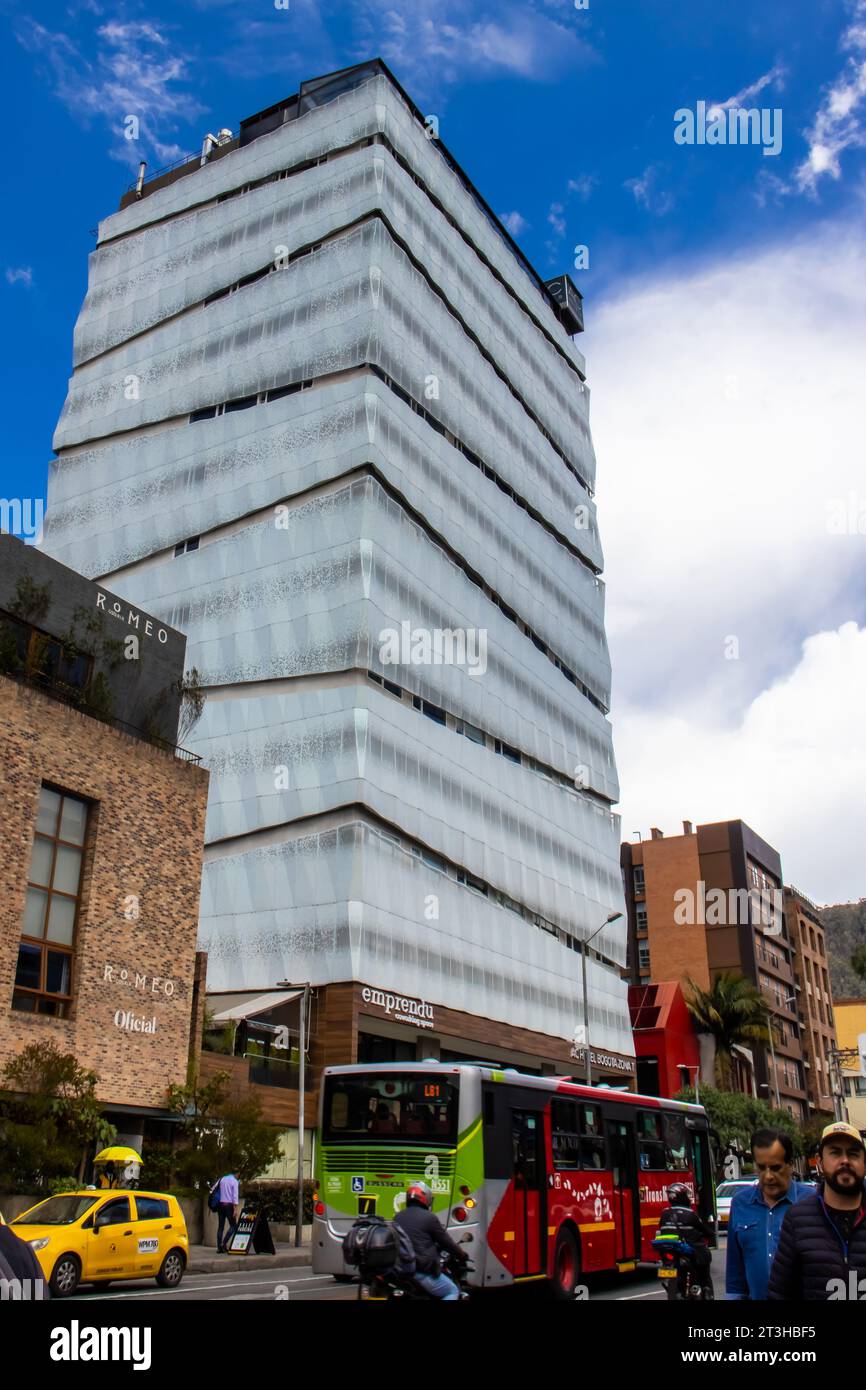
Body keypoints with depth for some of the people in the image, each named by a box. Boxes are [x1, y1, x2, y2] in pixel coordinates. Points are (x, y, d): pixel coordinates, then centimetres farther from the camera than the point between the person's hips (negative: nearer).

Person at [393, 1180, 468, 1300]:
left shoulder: (398, 1217, 12)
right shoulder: (429, 1218, -7)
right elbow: (446, 1242, 0)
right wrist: (462, 1256, 18)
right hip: (423, 1271, -7)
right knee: (453, 1291, 10)